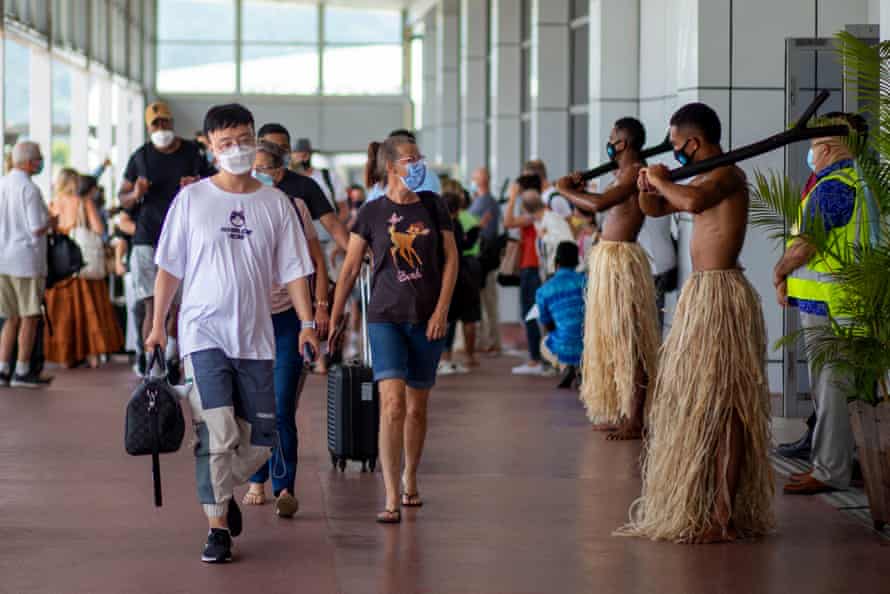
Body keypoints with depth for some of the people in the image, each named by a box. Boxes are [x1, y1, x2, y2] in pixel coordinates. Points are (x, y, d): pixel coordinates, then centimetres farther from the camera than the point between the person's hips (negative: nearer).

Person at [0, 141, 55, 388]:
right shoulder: (29, 189, -14)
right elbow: (37, 228, -17)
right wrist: (51, 222, 3)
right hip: (26, 259, -7)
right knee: (29, 317, 3)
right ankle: (22, 371, 4)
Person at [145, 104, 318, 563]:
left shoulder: (275, 203, 6)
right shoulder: (192, 198, 2)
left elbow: (293, 269, 8)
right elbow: (169, 267, 5)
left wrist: (306, 323, -1)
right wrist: (158, 323, 2)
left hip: (256, 336, 3)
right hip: (203, 333, -3)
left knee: (260, 438, 3)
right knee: (218, 430, -13)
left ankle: (220, 489, 31)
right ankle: (218, 527, -3)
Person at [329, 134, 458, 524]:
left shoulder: (432, 206, 4)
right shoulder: (372, 213, 0)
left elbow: (450, 258, 5)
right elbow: (350, 268, 5)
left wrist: (441, 310, -4)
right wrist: (333, 319, 5)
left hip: (426, 319, 2)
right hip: (386, 316, -2)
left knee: (417, 407, 9)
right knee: (392, 403, -15)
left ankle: (410, 480, 31)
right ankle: (391, 499, -16)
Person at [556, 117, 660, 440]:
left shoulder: (635, 173, -14)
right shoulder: (623, 174, 16)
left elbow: (599, 204, -27)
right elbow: (602, 205, 21)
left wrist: (566, 191, -13)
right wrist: (579, 189, 7)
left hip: (622, 261, -10)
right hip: (607, 258, 10)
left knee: (627, 340, -8)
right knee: (612, 339, 14)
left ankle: (636, 420, -7)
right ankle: (621, 413, 21)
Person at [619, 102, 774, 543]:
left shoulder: (728, 175, -13)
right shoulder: (706, 180, 17)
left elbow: (693, 202, -35)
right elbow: (654, 209, 27)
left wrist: (661, 180, -17)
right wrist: (648, 186, 5)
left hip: (719, 296, -10)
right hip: (702, 293, 10)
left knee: (719, 406, -9)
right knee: (699, 403, 13)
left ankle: (723, 516, -9)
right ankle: (698, 504, 20)